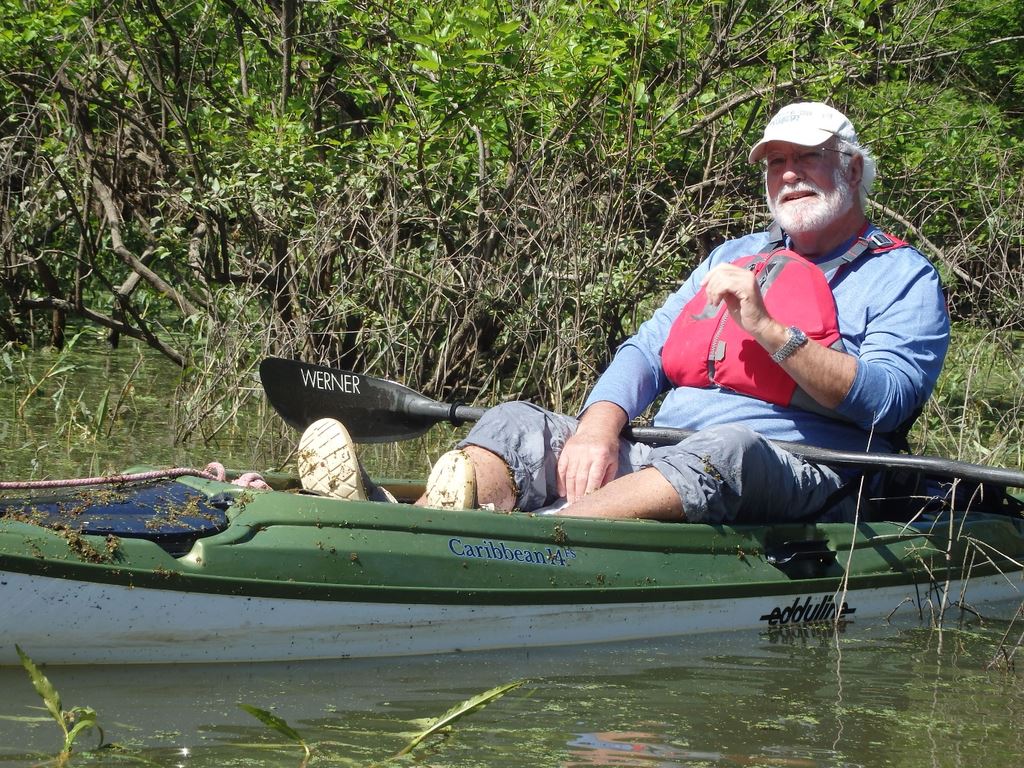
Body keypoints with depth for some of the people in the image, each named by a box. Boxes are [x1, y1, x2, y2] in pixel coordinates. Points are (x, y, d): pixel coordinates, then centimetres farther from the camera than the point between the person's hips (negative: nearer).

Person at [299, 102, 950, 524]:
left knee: (730, 446, -40)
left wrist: (766, 327, -20)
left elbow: (886, 399, -10)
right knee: (519, 425, -15)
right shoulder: (735, 256, 28)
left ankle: (525, 539, -61)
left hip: (801, 475, -6)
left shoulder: (902, 275, 8)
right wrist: (600, 424, -8)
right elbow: (648, 350, 15)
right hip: (663, 456, 6)